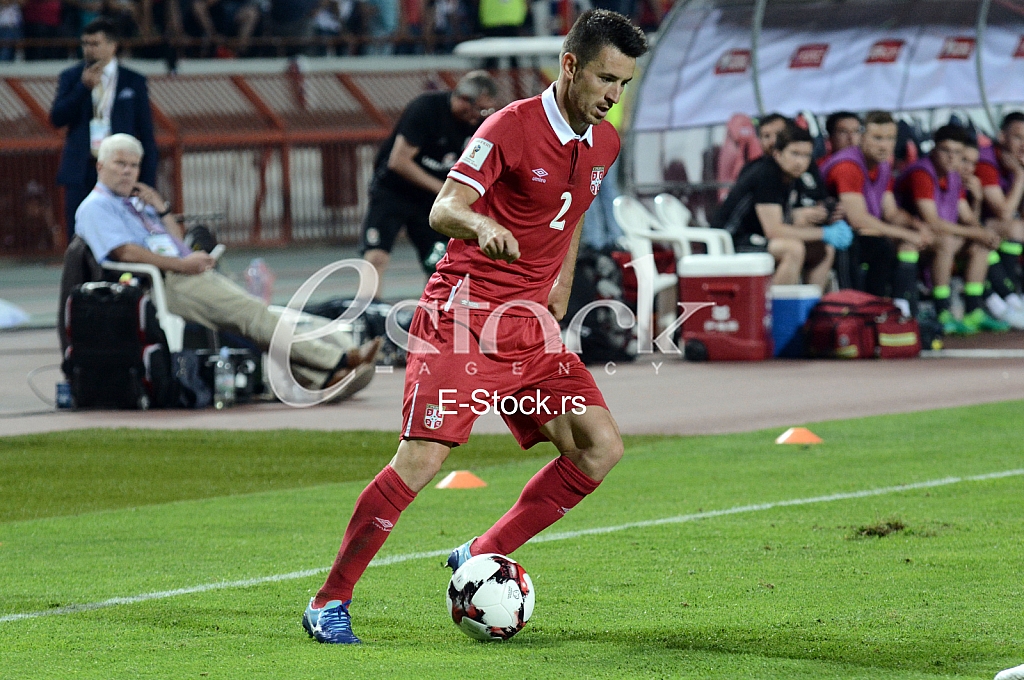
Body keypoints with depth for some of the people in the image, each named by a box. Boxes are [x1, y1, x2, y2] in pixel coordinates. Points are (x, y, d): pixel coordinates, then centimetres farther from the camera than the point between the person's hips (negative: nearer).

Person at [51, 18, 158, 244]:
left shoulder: (134, 82, 6)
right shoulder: (71, 78, 11)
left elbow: (146, 136, 6)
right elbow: (57, 119, -1)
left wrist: (148, 183, -1)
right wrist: (84, 87, -11)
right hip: (80, 172, 1)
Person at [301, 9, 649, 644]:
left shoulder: (604, 144, 9)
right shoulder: (511, 127, -13)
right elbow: (443, 209, -20)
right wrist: (481, 225, -41)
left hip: (532, 324, 7)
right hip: (465, 316, -7)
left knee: (600, 447, -5)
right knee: (423, 457, -17)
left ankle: (480, 560, 6)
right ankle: (329, 602, -6)